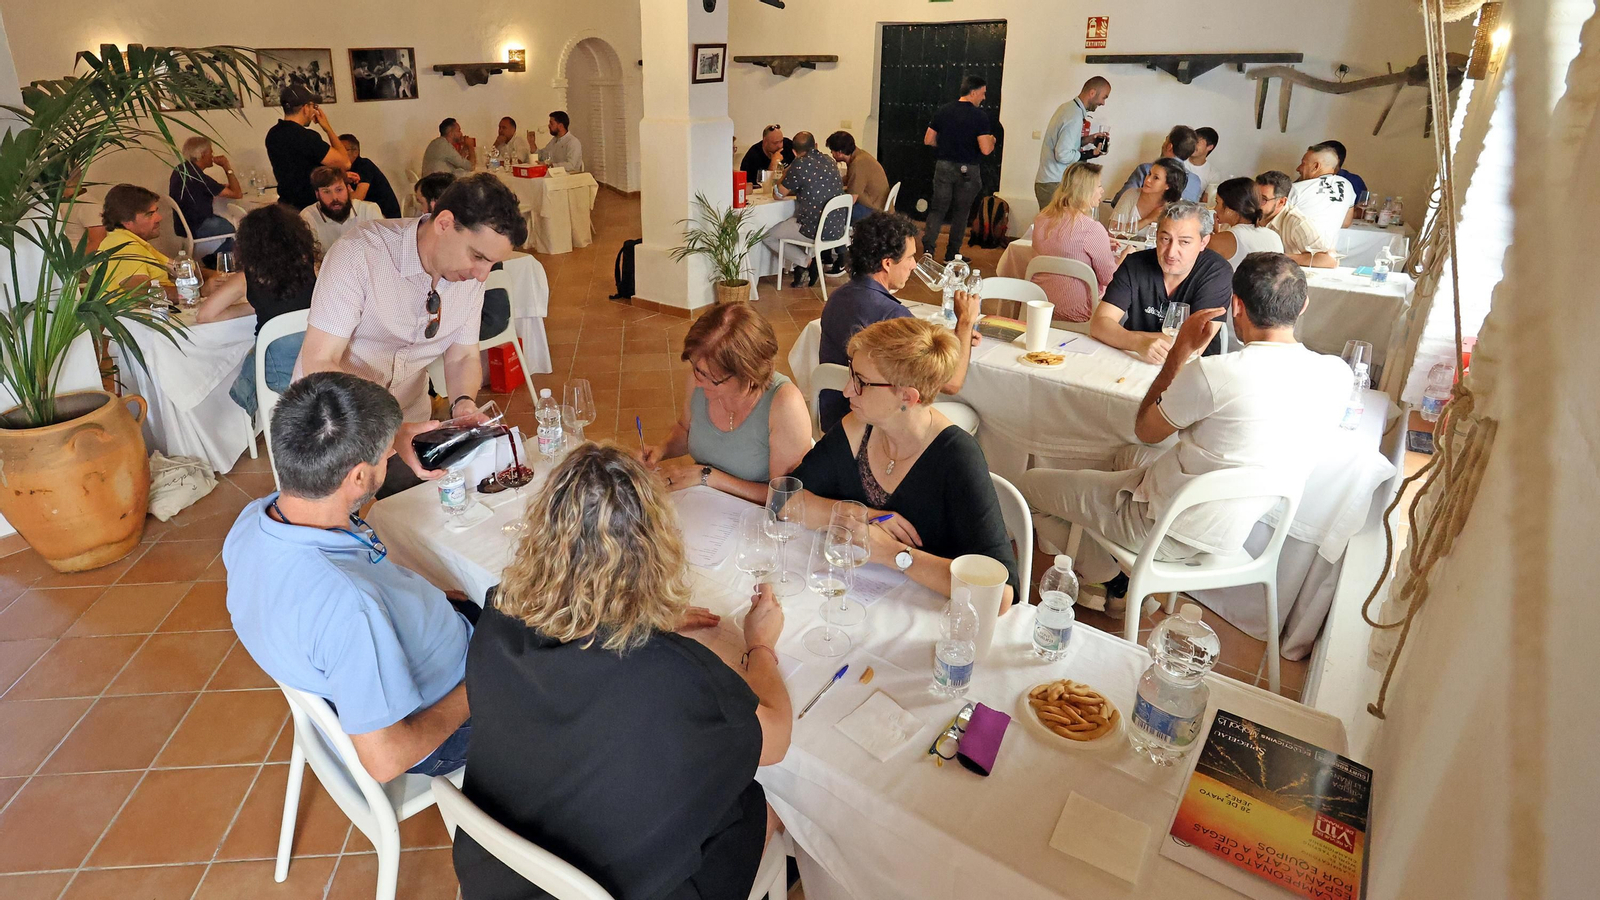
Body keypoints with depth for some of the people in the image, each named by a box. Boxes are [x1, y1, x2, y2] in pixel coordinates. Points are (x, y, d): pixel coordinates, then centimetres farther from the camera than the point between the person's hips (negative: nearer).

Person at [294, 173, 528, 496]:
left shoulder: (472, 274, -10)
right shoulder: (360, 255, -27)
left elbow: (463, 356, -2)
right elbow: (319, 362, -29)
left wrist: (464, 402, -24)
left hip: (408, 421, 5)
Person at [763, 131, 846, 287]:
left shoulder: (800, 165, -15)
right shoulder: (830, 162, 7)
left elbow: (780, 193, -2)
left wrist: (785, 175, 16)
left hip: (816, 231, -8)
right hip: (837, 229, 8)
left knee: (768, 237, 10)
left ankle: (806, 262, 4)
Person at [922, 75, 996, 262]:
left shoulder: (943, 111, 1)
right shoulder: (980, 116, -11)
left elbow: (928, 140, 5)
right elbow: (985, 149, -17)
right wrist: (991, 140, 5)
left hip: (943, 167, 3)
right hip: (967, 170, -3)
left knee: (937, 209, 7)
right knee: (960, 212, 10)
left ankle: (928, 246, -12)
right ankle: (951, 255, 16)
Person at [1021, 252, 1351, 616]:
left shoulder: (1213, 374, -30)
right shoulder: (1336, 375, -10)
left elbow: (1145, 431, -9)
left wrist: (1180, 351, -4)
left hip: (1171, 531, -7)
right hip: (1234, 532, 8)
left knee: (1031, 483, 6)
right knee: (1129, 456, 34)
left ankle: (1108, 576, 19)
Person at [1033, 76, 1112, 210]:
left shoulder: (1067, 107, 13)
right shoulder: (1075, 116, -16)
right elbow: (1062, 155, -20)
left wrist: (1087, 140, 13)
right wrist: (1089, 154, -9)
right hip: (1054, 184, -9)